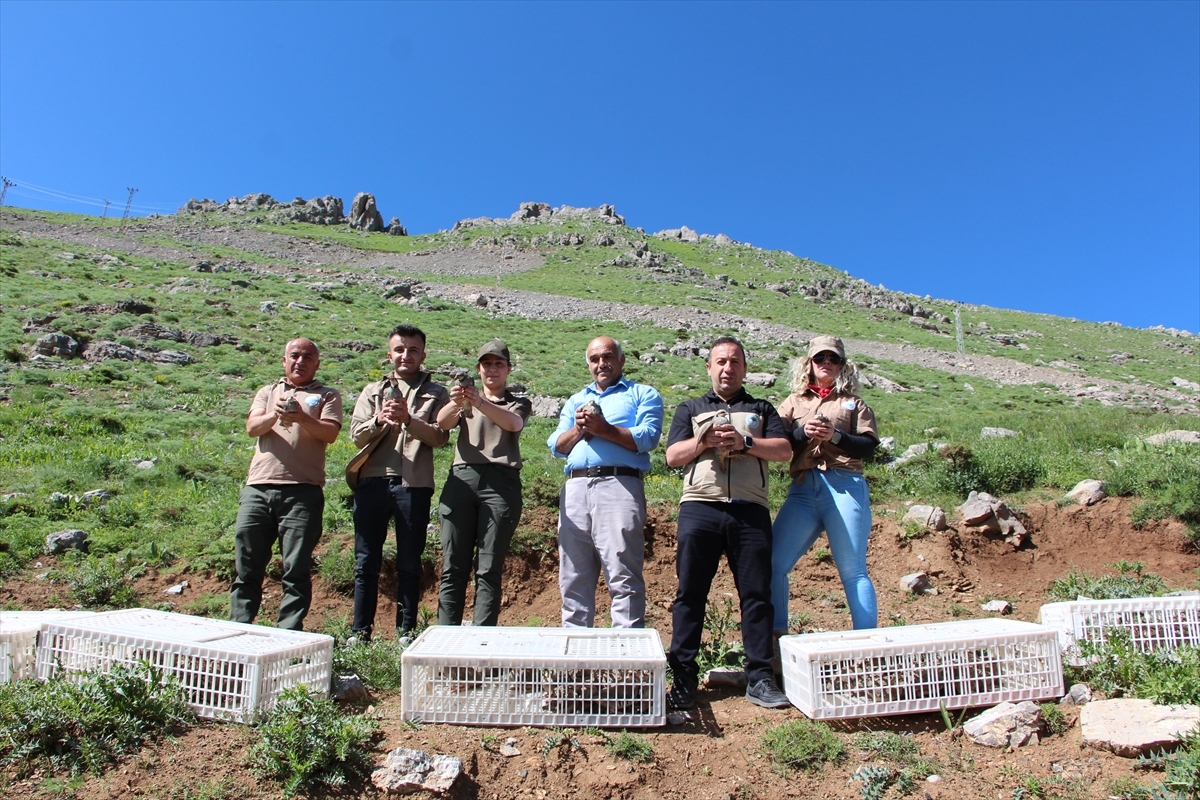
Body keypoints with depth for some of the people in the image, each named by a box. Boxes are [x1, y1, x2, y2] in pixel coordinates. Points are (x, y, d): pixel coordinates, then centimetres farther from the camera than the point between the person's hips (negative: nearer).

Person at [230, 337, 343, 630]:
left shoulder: (327, 395, 13)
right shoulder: (267, 392, 23)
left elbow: (330, 433, -3)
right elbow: (252, 427, 6)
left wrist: (303, 419, -22)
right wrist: (275, 414, -15)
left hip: (302, 492, -3)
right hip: (258, 488, 3)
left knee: (297, 570, -2)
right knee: (247, 567, 5)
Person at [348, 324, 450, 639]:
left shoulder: (435, 394, 13)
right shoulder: (373, 391, 20)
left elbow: (440, 436, -2)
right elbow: (357, 434, 7)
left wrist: (409, 419, -18)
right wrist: (379, 421, -13)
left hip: (413, 485, -2)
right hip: (372, 481, 2)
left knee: (409, 564, 3)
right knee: (366, 562, 4)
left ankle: (406, 633, 10)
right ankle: (360, 633, 12)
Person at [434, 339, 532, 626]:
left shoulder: (519, 403, 18)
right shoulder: (466, 400, 24)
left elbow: (513, 423, -8)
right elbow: (442, 423, 2)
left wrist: (480, 402, -26)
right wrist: (455, 403, -22)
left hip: (501, 481, -2)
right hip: (462, 478, 2)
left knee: (489, 570, -5)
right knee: (453, 568, -2)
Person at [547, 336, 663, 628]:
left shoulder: (643, 394, 13)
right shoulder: (575, 401, 28)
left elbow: (647, 438, -5)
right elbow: (556, 446, 17)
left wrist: (604, 429, -10)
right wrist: (578, 429, -1)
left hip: (619, 484, -5)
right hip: (575, 489, 5)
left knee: (623, 578, -8)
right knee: (573, 579, 7)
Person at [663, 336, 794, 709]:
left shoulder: (761, 409, 21)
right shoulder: (690, 409, 21)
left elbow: (784, 449, 5)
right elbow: (673, 455, 8)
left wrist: (744, 442, -9)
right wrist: (705, 440, -8)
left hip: (751, 511, 1)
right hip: (700, 508, 0)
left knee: (757, 593, 0)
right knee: (690, 593, -1)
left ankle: (760, 678, 7)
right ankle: (683, 678, 4)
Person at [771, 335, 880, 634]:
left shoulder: (852, 402, 16)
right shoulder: (794, 401, 20)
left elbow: (869, 444, 4)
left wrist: (836, 436, -11)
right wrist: (803, 432, -9)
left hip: (844, 486, -2)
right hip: (803, 489, 2)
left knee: (853, 571, -2)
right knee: (772, 563, -6)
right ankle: (776, 636, 6)